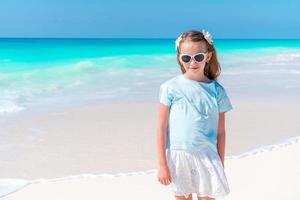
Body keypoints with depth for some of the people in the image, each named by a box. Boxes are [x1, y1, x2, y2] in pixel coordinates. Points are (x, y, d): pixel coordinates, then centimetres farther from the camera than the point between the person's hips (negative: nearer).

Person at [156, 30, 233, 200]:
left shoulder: (217, 90, 0)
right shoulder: (171, 87, -5)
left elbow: (221, 132, 4)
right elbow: (162, 128, -3)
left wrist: (221, 166, 6)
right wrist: (162, 164, -5)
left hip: (207, 157, 1)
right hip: (178, 156, -1)